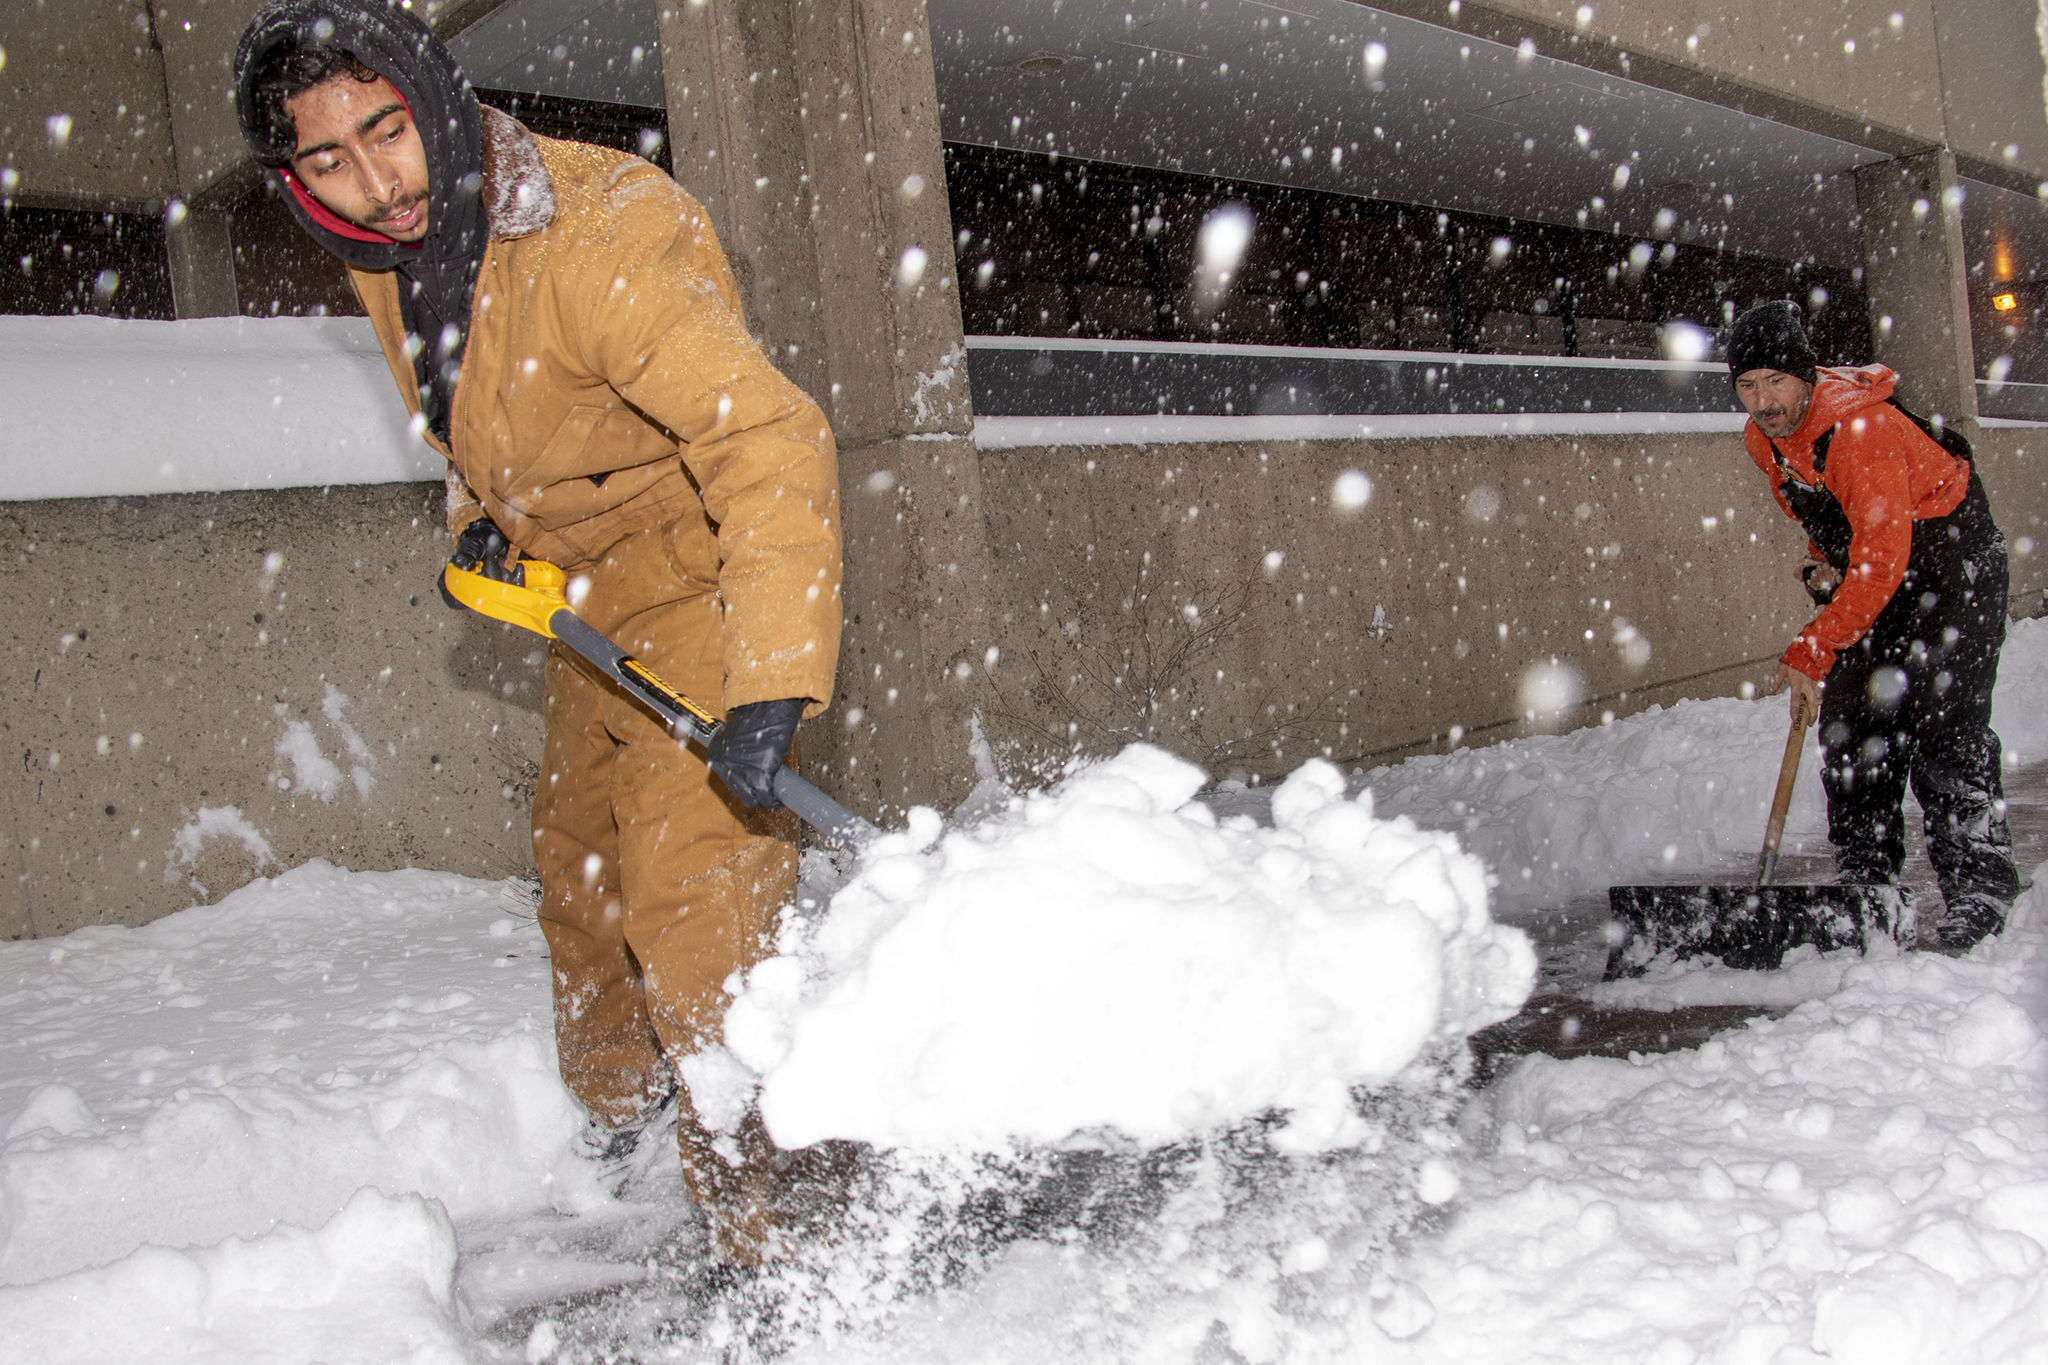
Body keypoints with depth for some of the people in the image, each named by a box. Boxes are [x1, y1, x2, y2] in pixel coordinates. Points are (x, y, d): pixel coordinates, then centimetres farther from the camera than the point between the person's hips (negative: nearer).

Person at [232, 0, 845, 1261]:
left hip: (714, 596, -9)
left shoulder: (606, 232, -31)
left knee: (693, 913, -17)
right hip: (596, 617, 9)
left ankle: (774, 1241, -4)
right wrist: (485, 514, 0)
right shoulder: (390, 257, -4)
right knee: (581, 880, 23)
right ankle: (615, 1135, 48)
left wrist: (772, 687, -49)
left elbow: (770, 444, -41)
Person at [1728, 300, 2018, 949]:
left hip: (1949, 557, -8)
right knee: (1850, 725, 2)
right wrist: (1822, 557, -4)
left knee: (1941, 725, -16)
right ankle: (1867, 888, 9)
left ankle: (1979, 888, -8)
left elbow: (1882, 559, -35)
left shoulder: (1860, 425, -32)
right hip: (1869, 564, 8)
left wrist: (1810, 653, -35)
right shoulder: (1762, 438, -5)